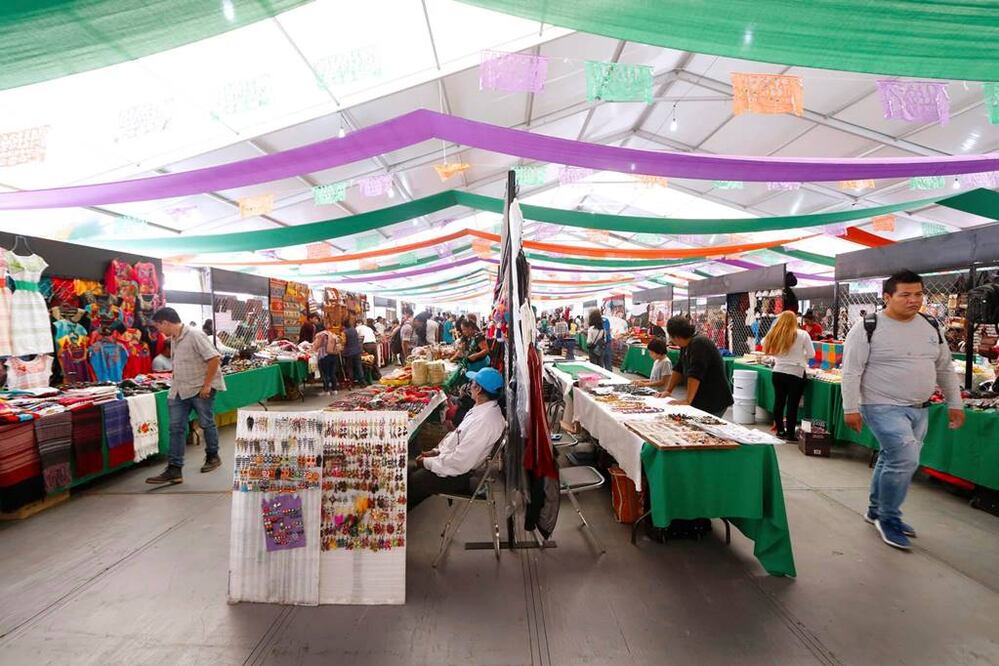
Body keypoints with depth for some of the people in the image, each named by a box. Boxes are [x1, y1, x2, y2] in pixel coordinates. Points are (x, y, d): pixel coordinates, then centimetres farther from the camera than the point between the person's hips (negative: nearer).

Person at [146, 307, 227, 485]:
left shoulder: (194, 335, -17)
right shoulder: (174, 339, 8)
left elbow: (214, 358, -22)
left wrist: (207, 385, -21)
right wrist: (176, 382, 13)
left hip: (200, 389, -7)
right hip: (180, 390, 8)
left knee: (207, 424, 9)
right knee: (176, 429, 4)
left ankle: (213, 457, 29)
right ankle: (174, 470, 8)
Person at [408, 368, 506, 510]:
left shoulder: (484, 421, -31)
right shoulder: (484, 408, 0)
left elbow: (460, 463, -29)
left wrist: (427, 462, -16)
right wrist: (437, 451, 6)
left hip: (457, 475, -9)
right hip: (449, 458, 9)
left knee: (409, 482, -3)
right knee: (407, 469, 10)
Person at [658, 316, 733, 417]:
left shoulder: (699, 343, -21)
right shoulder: (685, 346, 9)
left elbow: (695, 375, -26)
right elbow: (679, 369, 16)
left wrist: (688, 401, -26)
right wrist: (668, 390, 12)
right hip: (700, 401, 9)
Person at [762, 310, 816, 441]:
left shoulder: (774, 334, -1)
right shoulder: (802, 334, -6)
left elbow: (767, 349, 8)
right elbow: (811, 354, 0)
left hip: (778, 373, 3)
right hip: (796, 374, -3)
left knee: (779, 402, 14)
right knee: (792, 404, 3)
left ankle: (780, 431, 26)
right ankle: (790, 435, 9)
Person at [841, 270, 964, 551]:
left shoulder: (930, 326, 8)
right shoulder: (868, 328, -13)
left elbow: (945, 369, 17)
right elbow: (851, 371, -14)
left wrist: (954, 403, 14)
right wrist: (851, 408, -17)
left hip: (919, 410, 7)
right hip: (884, 408, -7)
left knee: (892, 461, 15)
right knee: (904, 461, -13)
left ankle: (876, 511, 32)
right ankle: (889, 519, 7)